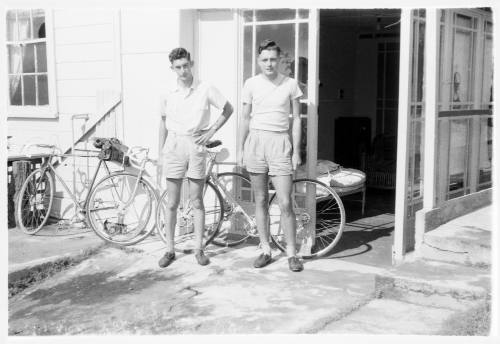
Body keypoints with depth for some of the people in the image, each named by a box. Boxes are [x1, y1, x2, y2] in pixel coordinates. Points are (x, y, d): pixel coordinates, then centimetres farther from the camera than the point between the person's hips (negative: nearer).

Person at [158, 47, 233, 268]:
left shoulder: (205, 89, -3)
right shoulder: (168, 94, 2)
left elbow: (228, 110, 8)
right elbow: (164, 124, 12)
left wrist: (212, 131, -1)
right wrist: (161, 154, 11)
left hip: (196, 146, -1)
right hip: (174, 146, 1)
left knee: (197, 202, 6)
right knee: (172, 203, 6)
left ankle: (198, 249, 15)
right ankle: (170, 250, 15)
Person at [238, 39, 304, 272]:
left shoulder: (290, 84, 3)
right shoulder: (251, 84, 5)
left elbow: (296, 119, 6)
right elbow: (245, 119, 10)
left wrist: (296, 151, 1)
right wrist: (241, 150, 8)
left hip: (280, 143, -1)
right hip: (255, 142, 2)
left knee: (285, 203, -5)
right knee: (260, 200, 7)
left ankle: (291, 253, 7)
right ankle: (265, 250, 17)